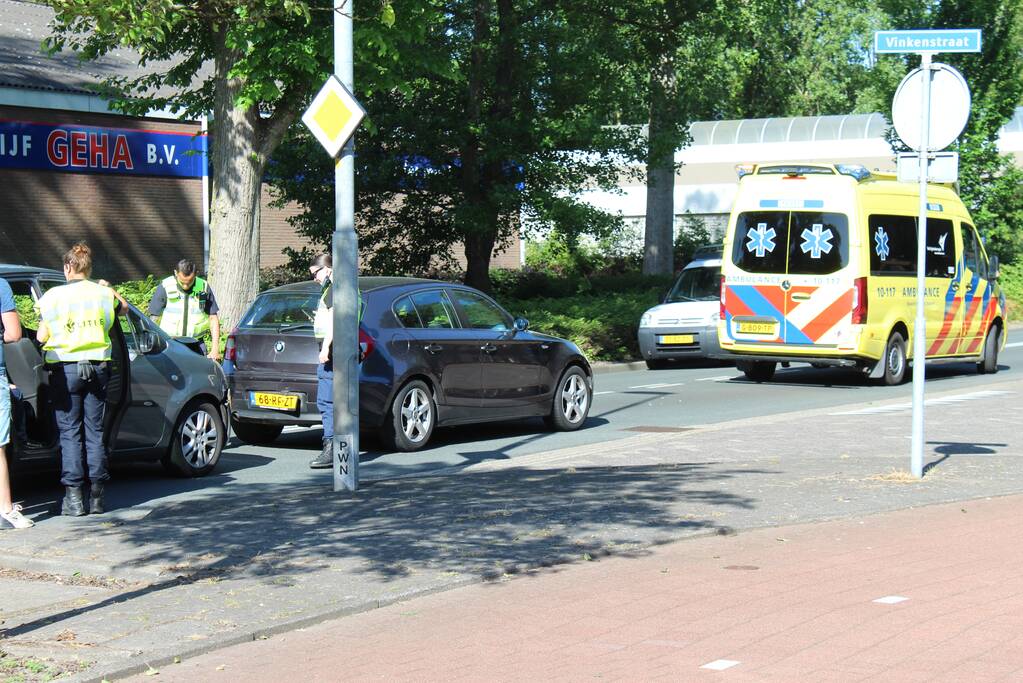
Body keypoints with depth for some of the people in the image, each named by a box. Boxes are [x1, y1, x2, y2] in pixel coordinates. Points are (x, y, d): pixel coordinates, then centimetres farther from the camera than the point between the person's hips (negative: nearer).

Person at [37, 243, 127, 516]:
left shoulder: (53, 296, -7)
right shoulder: (104, 294, 1)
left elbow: (41, 337, -4)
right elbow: (123, 308, 23)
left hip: (65, 369, -2)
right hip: (97, 367, 2)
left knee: (70, 432, 2)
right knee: (96, 431, 9)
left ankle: (73, 496, -2)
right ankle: (96, 495, 9)